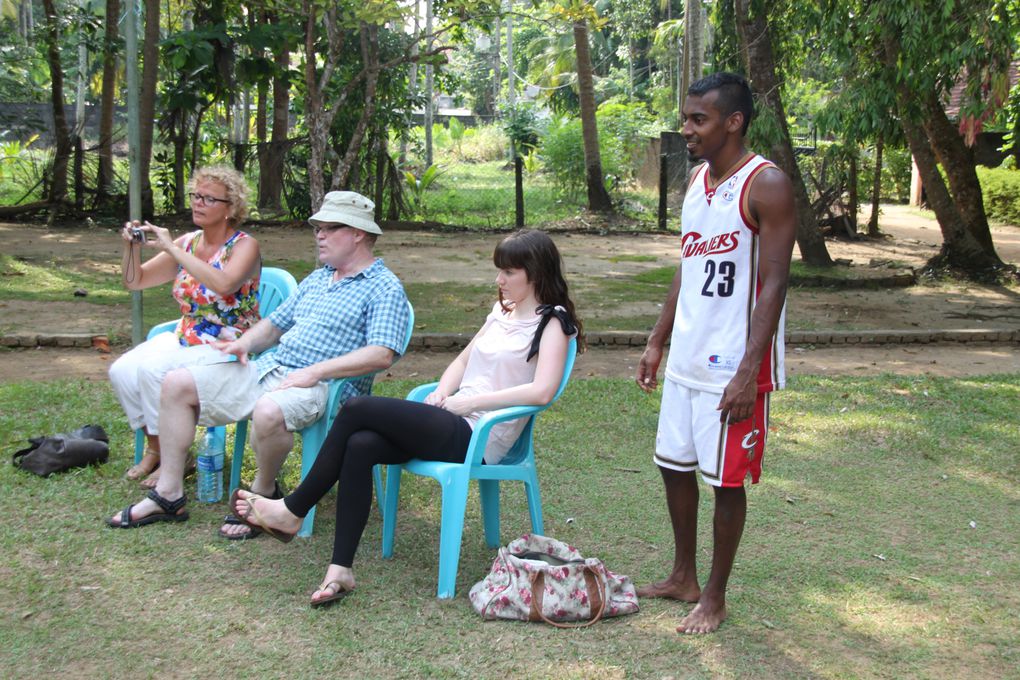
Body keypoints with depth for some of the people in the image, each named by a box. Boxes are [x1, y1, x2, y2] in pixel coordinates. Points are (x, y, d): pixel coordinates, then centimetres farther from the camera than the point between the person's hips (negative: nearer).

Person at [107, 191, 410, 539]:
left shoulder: (385, 288, -4)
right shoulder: (316, 279, 23)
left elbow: (382, 354, -18)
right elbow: (276, 323, 29)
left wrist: (315, 372, -22)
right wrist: (246, 343, 6)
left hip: (323, 385, -8)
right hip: (269, 367, 9)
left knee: (268, 412, -41)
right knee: (177, 383, -1)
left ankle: (263, 493, -10)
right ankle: (168, 495, 2)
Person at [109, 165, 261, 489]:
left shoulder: (244, 246, -10)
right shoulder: (187, 243, 8)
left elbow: (224, 284, -32)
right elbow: (135, 281, 13)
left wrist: (172, 249, -28)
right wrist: (132, 248, -8)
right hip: (184, 339, 7)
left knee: (154, 369, -27)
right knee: (122, 371, -14)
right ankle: (154, 448, 6)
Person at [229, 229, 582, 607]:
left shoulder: (551, 322, -5)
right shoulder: (503, 311, 21)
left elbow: (541, 391, -20)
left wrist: (469, 401, -16)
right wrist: (442, 394, 5)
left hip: (477, 438, -8)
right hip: (454, 423, 8)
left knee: (358, 409, -17)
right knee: (360, 445, -18)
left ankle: (292, 512, -3)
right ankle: (340, 570, -17)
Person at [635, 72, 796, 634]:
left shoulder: (766, 186, -14)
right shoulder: (697, 181, 10)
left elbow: (774, 283, -17)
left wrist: (748, 371, -22)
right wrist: (657, 342, 15)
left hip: (734, 365, -8)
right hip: (687, 359, 8)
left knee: (725, 480, 3)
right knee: (674, 466, 15)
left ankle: (714, 597, 18)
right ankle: (683, 577, 32)